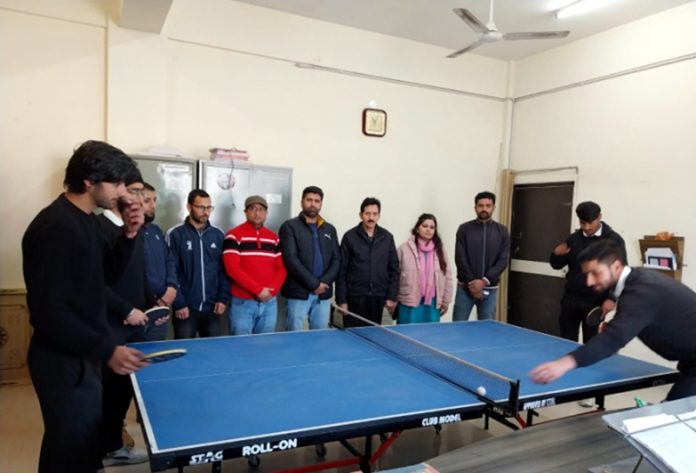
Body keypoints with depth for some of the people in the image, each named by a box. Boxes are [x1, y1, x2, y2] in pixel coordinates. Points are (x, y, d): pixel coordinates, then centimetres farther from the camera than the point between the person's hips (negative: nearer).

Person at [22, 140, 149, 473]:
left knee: (80, 442, 23)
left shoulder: (87, 220, 7)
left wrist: (128, 236, -3)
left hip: (82, 355, 9)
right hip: (63, 360, -9)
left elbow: (108, 275, 12)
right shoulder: (55, 228, -23)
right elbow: (49, 312, -26)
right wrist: (107, 351, -26)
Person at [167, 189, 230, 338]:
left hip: (212, 308, 3)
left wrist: (223, 298, 1)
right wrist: (178, 303, -11)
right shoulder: (176, 234, -4)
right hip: (186, 308, -3)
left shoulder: (218, 235, 8)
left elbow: (224, 270, 8)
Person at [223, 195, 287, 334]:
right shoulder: (234, 236, -4)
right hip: (242, 302, -4)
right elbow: (232, 269, -12)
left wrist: (272, 290, -7)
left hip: (269, 302, 5)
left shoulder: (274, 238, 12)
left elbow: (281, 268, 10)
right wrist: (258, 290, -15)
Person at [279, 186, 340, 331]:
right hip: (299, 293, -4)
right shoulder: (290, 226, -1)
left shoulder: (329, 229, 15)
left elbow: (336, 260, 8)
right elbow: (291, 259, -12)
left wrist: (324, 282, -8)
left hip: (323, 293, 4)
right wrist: (313, 284, -14)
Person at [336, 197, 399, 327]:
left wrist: (392, 296, 1)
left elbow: (394, 269, 7)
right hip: (355, 297, -2)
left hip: (378, 297, 2)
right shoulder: (349, 237, -1)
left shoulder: (387, 237, 6)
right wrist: (341, 300, -5)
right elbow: (341, 271, -1)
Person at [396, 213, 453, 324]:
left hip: (432, 303, 3)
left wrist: (446, 300, 7)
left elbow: (447, 275, 10)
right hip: (410, 303, -3)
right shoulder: (405, 249, -3)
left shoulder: (440, 250, 8)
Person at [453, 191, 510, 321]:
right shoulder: (464, 229, 2)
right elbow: (460, 259, -4)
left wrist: (484, 281, -13)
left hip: (489, 288, 1)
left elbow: (503, 261, -3)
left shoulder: (502, 231, 5)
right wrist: (471, 282, -12)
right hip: (465, 287, -1)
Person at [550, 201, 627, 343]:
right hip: (571, 299, 4)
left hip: (595, 302, -4)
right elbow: (556, 265, 13)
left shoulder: (614, 240, -3)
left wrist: (612, 298, -16)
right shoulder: (573, 238, 8)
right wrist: (557, 254, -10)